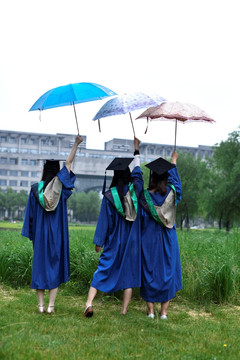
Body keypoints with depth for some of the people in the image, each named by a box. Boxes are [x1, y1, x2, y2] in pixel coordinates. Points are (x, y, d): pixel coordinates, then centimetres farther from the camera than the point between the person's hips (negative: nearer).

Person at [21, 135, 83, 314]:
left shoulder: (36, 188, -3)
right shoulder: (60, 185, -3)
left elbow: (31, 213, 1)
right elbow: (69, 162, 7)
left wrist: (31, 233, 10)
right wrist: (76, 143, 16)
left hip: (40, 233, 0)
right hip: (57, 233, 0)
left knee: (40, 265, 8)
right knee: (55, 265, 6)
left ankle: (41, 305, 11)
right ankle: (51, 305, 5)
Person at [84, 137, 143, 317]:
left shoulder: (109, 195, -11)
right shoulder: (135, 188, -5)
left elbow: (104, 221, -7)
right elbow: (137, 171, 15)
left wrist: (99, 242, 3)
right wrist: (136, 149, 26)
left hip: (114, 242, -2)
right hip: (132, 241, 2)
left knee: (103, 270, 6)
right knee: (129, 272, 9)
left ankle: (89, 304, -4)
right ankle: (124, 310, 12)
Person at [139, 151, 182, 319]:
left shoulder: (144, 196, -11)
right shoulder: (172, 193, -7)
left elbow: (140, 220, -5)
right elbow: (174, 178, 14)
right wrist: (174, 161, 29)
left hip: (148, 241, -1)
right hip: (168, 241, 1)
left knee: (149, 272, 10)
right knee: (167, 272, 11)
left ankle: (151, 310, 15)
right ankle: (164, 311, 14)